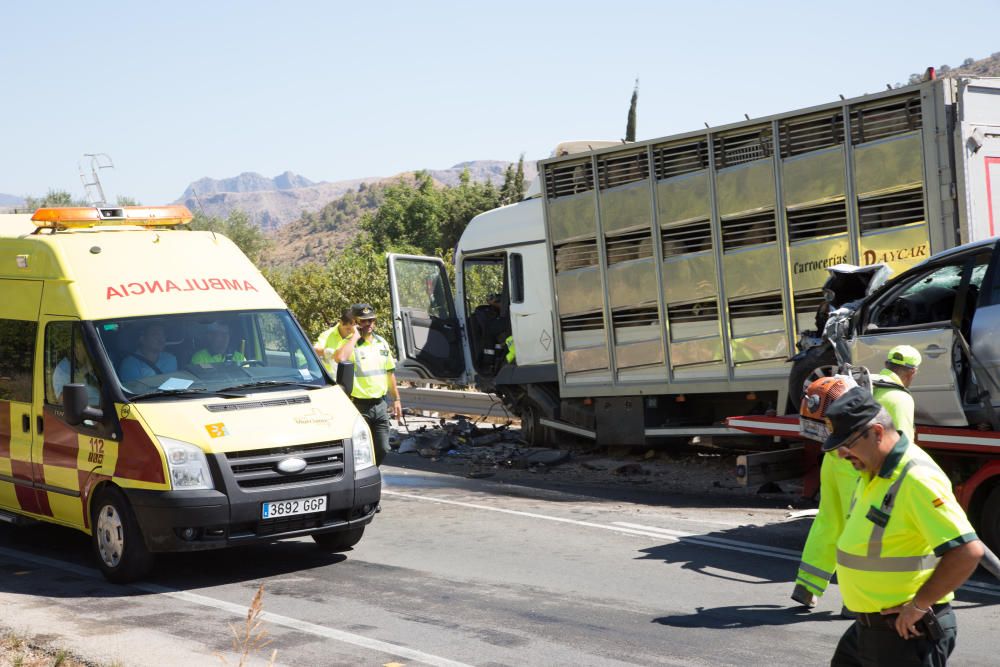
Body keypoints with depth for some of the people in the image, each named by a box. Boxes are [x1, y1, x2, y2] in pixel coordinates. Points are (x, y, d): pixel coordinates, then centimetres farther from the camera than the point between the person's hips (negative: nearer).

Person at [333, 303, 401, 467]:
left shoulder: (381, 343, 13)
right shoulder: (350, 344, -8)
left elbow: (389, 372, 21)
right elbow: (339, 358, -33)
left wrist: (396, 399, 19)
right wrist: (355, 336, -22)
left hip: (380, 404, 6)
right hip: (359, 406, -6)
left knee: (382, 449, 9)